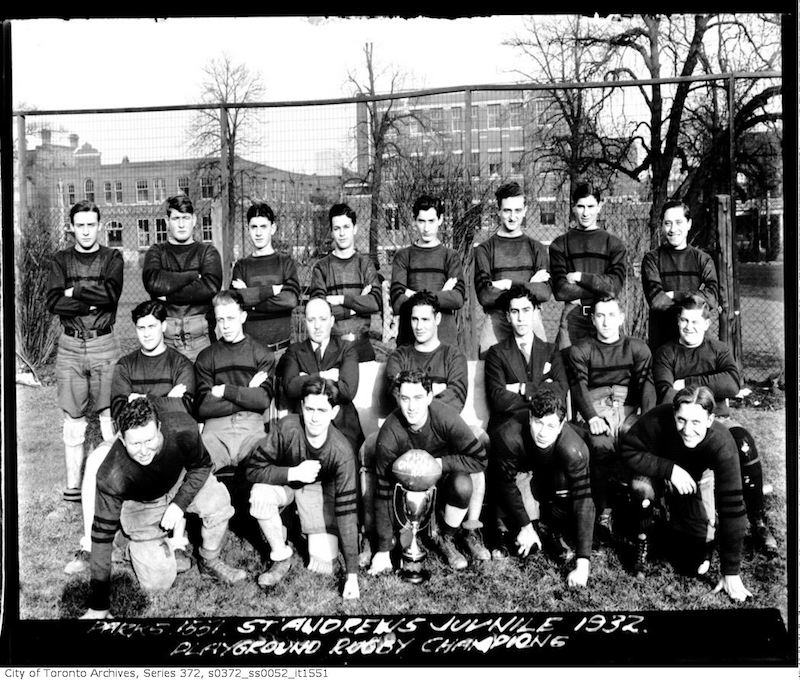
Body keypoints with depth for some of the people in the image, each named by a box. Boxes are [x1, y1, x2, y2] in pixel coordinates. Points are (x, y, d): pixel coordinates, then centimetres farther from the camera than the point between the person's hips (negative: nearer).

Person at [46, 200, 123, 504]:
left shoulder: (112, 257, 6)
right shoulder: (61, 260, 10)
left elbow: (112, 292, -13)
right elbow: (54, 302, -5)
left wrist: (75, 290, -8)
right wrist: (94, 299, -11)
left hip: (104, 345, -1)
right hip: (70, 345, 2)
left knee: (110, 415, -1)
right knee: (73, 418, 4)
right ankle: (72, 485, 10)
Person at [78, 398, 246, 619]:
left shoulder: (182, 430, -34)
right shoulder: (112, 477, -38)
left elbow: (201, 466, -11)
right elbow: (102, 533, -29)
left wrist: (180, 503, -25)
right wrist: (99, 607, -25)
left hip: (179, 481, 3)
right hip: (141, 505, -2)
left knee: (217, 501, -27)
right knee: (158, 583, -10)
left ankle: (209, 562, 0)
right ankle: (137, 546, 23)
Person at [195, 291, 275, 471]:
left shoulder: (262, 354, 14)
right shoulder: (206, 357, 16)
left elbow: (263, 400, 0)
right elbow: (203, 407, 3)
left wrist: (225, 390, -1)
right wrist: (247, 395, -1)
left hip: (252, 425, -1)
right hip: (216, 425, 1)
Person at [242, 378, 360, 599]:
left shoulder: (341, 452, -32)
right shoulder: (288, 427, -32)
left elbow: (347, 511, -29)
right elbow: (252, 468, -24)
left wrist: (352, 574, -29)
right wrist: (294, 473, -39)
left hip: (319, 488, 0)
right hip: (285, 480, 1)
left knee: (322, 566, -14)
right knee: (260, 495, -35)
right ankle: (281, 558, -9)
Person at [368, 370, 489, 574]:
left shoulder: (445, 418, -28)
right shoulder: (389, 435, -26)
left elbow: (480, 460, -24)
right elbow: (384, 492, -20)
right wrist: (383, 549, -19)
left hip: (445, 475, 0)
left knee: (462, 484, -33)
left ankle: (446, 538, -6)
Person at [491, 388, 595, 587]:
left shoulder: (574, 449, -38)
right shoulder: (509, 436, -38)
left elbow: (584, 501, -39)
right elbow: (505, 482, -22)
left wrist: (582, 563, -42)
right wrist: (524, 526, -22)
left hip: (556, 477, 1)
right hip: (523, 472, -1)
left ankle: (556, 535, -1)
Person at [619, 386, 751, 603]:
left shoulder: (722, 445, -34)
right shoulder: (659, 419, -35)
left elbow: (732, 508, -32)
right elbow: (628, 451, -24)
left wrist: (730, 573, -30)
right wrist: (670, 469, -38)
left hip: (686, 485, 1)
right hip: (657, 473, -1)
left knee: (694, 564, -5)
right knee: (642, 485, -38)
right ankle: (643, 539, -9)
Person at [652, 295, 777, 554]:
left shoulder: (719, 350, 14)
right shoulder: (665, 353, 11)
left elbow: (733, 384, -7)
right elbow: (665, 392, -7)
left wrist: (686, 383, -8)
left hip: (718, 418, 2)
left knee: (745, 443, -31)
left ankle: (758, 522, -17)